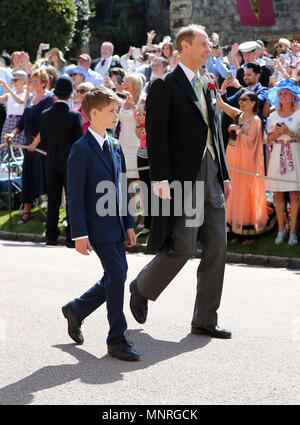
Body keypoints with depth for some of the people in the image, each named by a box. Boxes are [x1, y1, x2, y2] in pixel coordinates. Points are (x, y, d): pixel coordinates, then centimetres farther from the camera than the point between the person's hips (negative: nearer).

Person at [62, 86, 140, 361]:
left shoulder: (115, 146, 13)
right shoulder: (82, 149, -11)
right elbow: (75, 194, -13)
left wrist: (129, 223, 14)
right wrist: (80, 234, -16)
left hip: (115, 224, 8)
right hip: (98, 225, -8)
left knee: (115, 277, 11)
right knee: (117, 275, -10)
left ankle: (76, 310, 32)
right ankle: (117, 340, -1)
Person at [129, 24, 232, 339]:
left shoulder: (208, 87, 17)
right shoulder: (165, 86, -6)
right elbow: (156, 135, -12)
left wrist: (225, 175, 16)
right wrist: (160, 179, -19)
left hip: (211, 177, 7)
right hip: (182, 177, -7)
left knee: (217, 248, 4)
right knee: (182, 248, -9)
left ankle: (205, 320, 11)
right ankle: (142, 288, 19)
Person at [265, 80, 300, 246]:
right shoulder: (273, 116, 12)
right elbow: (269, 140, 14)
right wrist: (275, 134, -5)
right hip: (277, 156, 3)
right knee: (277, 194, 0)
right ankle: (281, 228, 11)